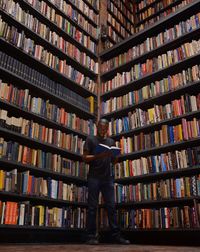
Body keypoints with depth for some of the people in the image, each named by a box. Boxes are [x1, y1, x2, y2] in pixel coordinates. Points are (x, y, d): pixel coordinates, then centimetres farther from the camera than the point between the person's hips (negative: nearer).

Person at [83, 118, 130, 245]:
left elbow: (114, 161, 17)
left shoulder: (111, 141, 18)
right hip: (94, 177, -3)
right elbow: (85, 158, -2)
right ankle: (92, 236, 3)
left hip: (108, 178, 4)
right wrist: (98, 155, -17)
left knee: (111, 206, 2)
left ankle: (116, 235, 6)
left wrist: (114, 155, -6)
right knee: (92, 207, -2)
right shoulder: (90, 140, 6)